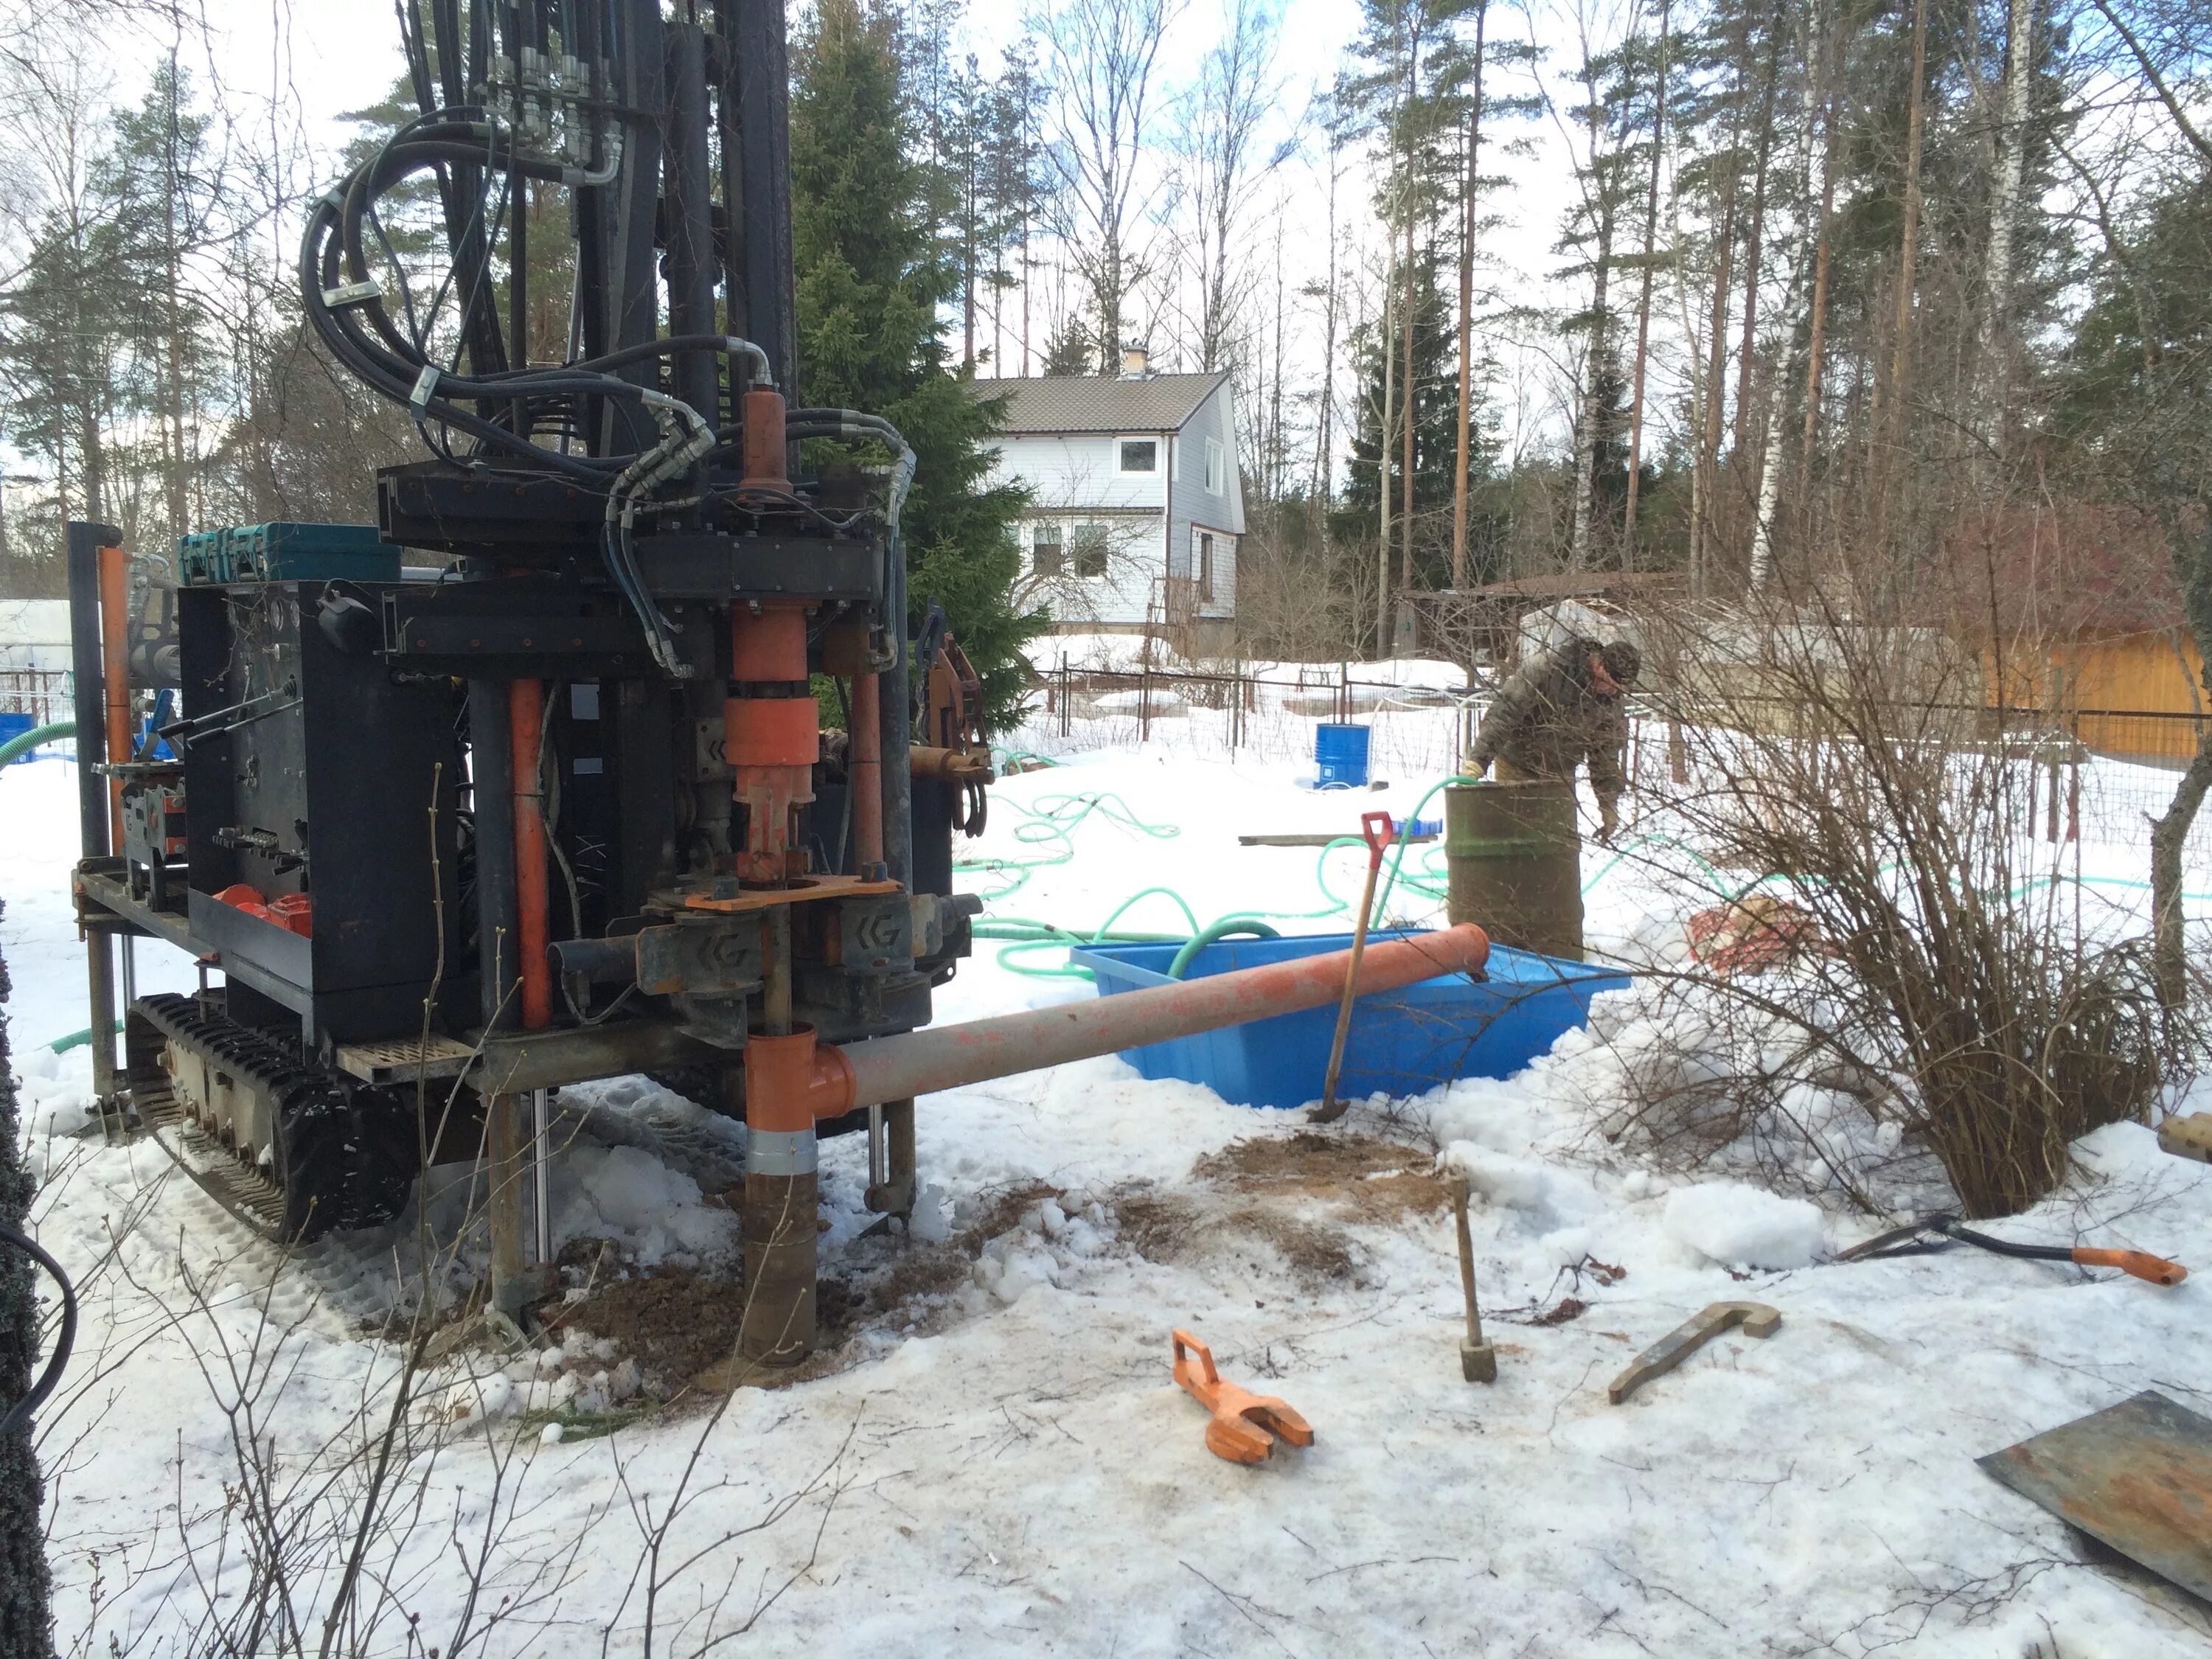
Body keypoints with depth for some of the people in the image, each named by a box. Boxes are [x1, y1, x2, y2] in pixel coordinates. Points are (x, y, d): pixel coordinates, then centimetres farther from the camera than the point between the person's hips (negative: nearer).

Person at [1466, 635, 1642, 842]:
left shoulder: (1613, 708, -6)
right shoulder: (1548, 668, -25)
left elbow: (1606, 758, 4)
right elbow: (1504, 712, -29)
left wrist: (1609, 806, 1)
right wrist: (1478, 759, -36)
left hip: (1560, 775, 5)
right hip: (1516, 768, -5)